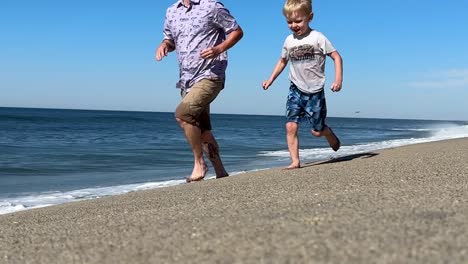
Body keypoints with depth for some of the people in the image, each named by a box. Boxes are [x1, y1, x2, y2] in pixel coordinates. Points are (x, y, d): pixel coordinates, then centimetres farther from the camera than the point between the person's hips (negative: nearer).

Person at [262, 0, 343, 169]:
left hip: (314, 91, -3)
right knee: (291, 126, -13)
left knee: (317, 130, 6)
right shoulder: (289, 41, 5)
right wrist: (271, 79, 11)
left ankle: (333, 139, 39)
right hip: (296, 90, 3)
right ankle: (295, 161, -8)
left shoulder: (317, 38, -9)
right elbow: (283, 61, 21)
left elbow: (336, 56, -7)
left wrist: (338, 79, -17)